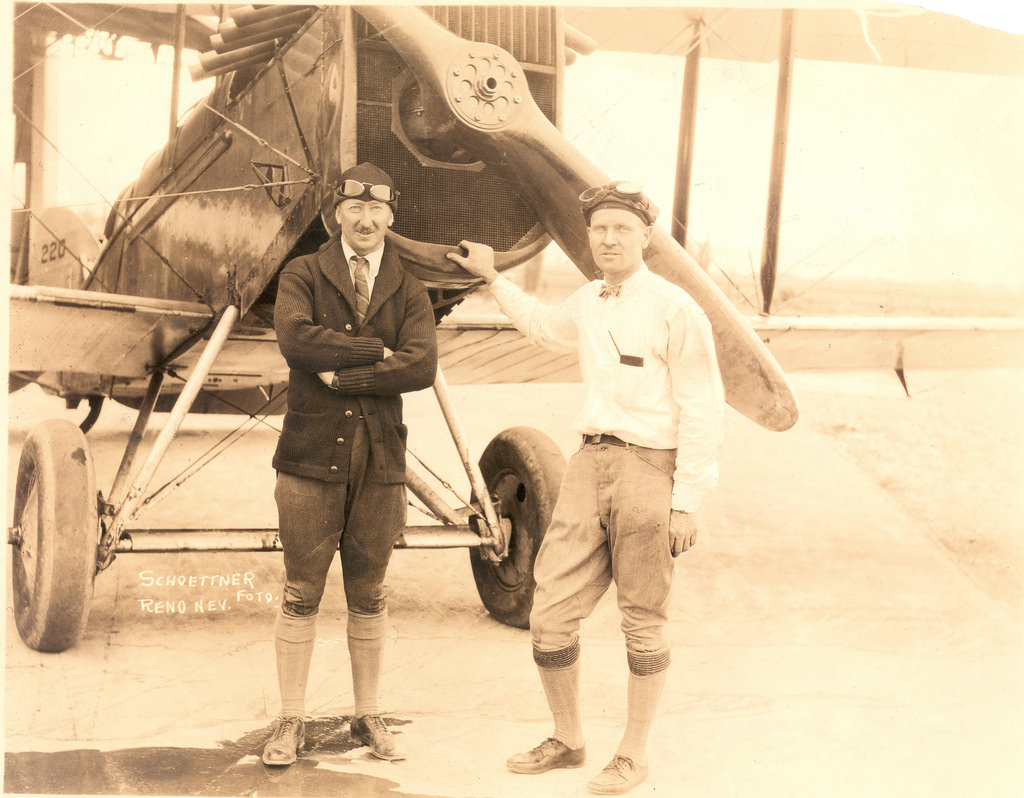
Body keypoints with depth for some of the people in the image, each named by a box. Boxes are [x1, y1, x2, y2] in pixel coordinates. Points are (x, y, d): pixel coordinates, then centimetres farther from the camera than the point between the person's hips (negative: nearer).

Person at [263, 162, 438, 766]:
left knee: (370, 597, 10)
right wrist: (376, 351, -13)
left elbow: (423, 366, -8)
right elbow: (296, 339, -15)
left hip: (381, 459, 2)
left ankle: (370, 717, 23)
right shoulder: (302, 276, 5)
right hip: (312, 454, -1)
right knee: (302, 596, 3)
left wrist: (341, 374, -13)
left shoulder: (409, 291, 8)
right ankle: (291, 721, 15)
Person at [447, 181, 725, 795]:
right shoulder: (587, 304, 12)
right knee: (551, 617, 5)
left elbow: (702, 413, -9)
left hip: (648, 468, -6)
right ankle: (567, 741, 26)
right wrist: (493, 278, 38)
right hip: (590, 464, 6)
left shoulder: (675, 310, -8)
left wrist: (686, 504, -11)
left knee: (642, 624, 6)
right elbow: (544, 325, 37)